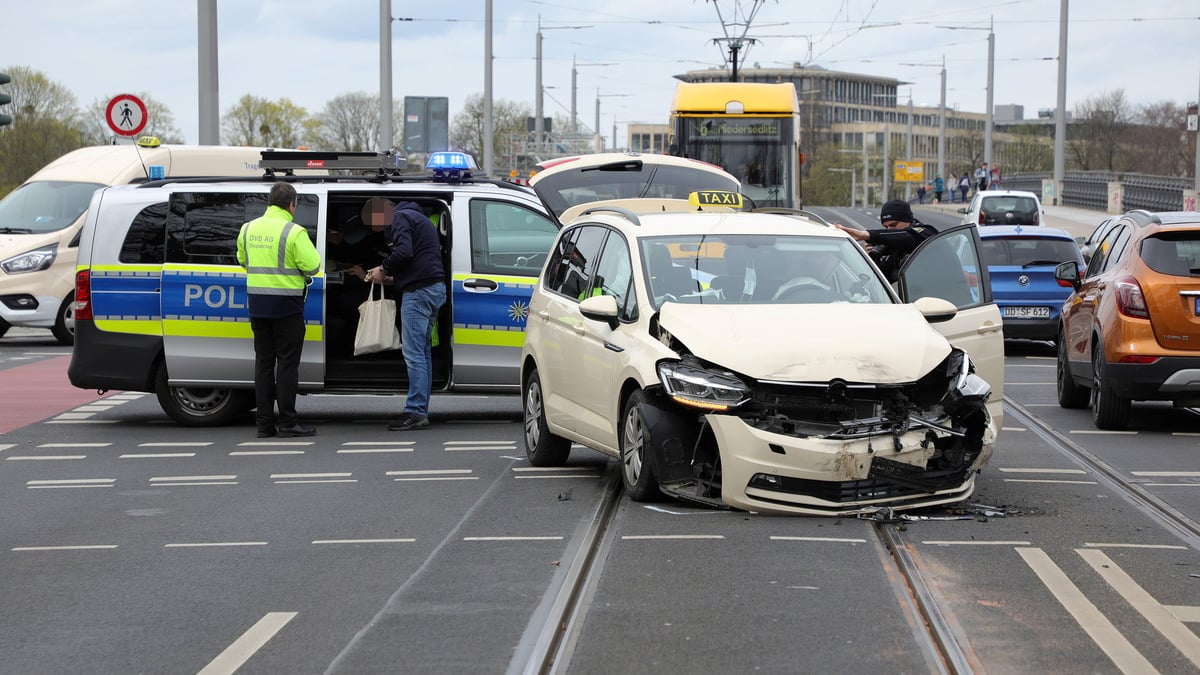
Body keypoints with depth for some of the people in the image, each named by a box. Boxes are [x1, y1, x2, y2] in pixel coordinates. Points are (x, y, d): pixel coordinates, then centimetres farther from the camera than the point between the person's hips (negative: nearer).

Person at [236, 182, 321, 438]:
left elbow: (242, 260, 17)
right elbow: (312, 266, -15)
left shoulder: (248, 229, 6)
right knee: (287, 362, 0)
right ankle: (288, 422, 0)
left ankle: (264, 422, 10)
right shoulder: (294, 232, -13)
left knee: (263, 360, 10)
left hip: (257, 303, 6)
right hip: (286, 304, -6)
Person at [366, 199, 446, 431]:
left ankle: (416, 412, -13)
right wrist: (390, 276, 20)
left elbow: (404, 251, -21)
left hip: (418, 290, -10)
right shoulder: (420, 219, 27)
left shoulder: (401, 218, -5)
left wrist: (384, 269, -5)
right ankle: (421, 410, 14)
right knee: (422, 351, 12)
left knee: (413, 352, -11)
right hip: (435, 288, 10)